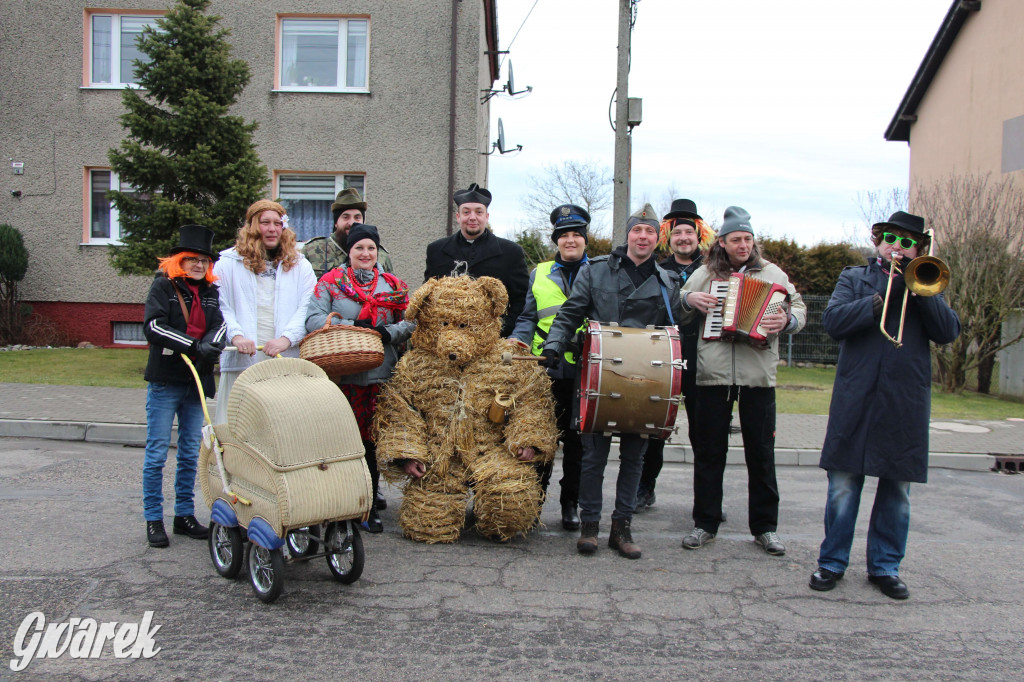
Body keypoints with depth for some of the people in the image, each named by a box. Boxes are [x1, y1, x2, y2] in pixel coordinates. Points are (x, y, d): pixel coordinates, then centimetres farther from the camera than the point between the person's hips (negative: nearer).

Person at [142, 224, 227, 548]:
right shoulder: (163, 285, -2)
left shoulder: (210, 291, 11)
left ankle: (185, 514, 21)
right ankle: (153, 519, 10)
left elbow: (219, 324, -3)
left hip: (197, 382, 5)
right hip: (165, 381, -5)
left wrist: (210, 345, -24)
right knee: (157, 453, 0)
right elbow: (154, 327, -15)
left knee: (190, 452, 11)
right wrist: (192, 345, -22)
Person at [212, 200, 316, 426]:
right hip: (241, 362, -1)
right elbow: (219, 306, 4)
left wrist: (287, 338, -12)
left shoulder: (299, 266, 15)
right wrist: (236, 335, -13)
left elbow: (308, 308, 3)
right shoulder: (228, 263, 13)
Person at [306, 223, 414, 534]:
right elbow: (314, 319, -5)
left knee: (372, 440, 3)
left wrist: (388, 333, -9)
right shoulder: (330, 282, 8)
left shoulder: (392, 285, 15)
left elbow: (411, 322, 11)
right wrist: (352, 327, -15)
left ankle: (370, 506, 14)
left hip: (380, 374, 2)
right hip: (341, 372, -2)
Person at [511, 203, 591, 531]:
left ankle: (570, 503, 18)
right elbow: (527, 317, 13)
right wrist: (518, 342, -5)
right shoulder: (540, 274, 14)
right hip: (546, 369, 1)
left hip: (584, 372, -1)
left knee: (576, 439, 6)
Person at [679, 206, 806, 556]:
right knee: (709, 451, 6)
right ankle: (705, 523, 18)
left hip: (758, 376, 0)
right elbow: (676, 314, 13)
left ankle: (765, 527, 18)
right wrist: (689, 300, -8)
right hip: (713, 375, 1)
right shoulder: (704, 274, 9)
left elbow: (799, 307, 4)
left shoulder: (771, 273, 8)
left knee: (761, 453, 6)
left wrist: (788, 320, -17)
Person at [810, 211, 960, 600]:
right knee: (843, 484, 0)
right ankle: (832, 562, 13)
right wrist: (884, 297, -13)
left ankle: (886, 565, 20)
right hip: (856, 401, -1)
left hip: (906, 405, 2)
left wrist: (919, 289, -11)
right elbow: (833, 322, -6)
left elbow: (948, 332, -1)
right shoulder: (854, 279, 12)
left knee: (897, 488, 6)